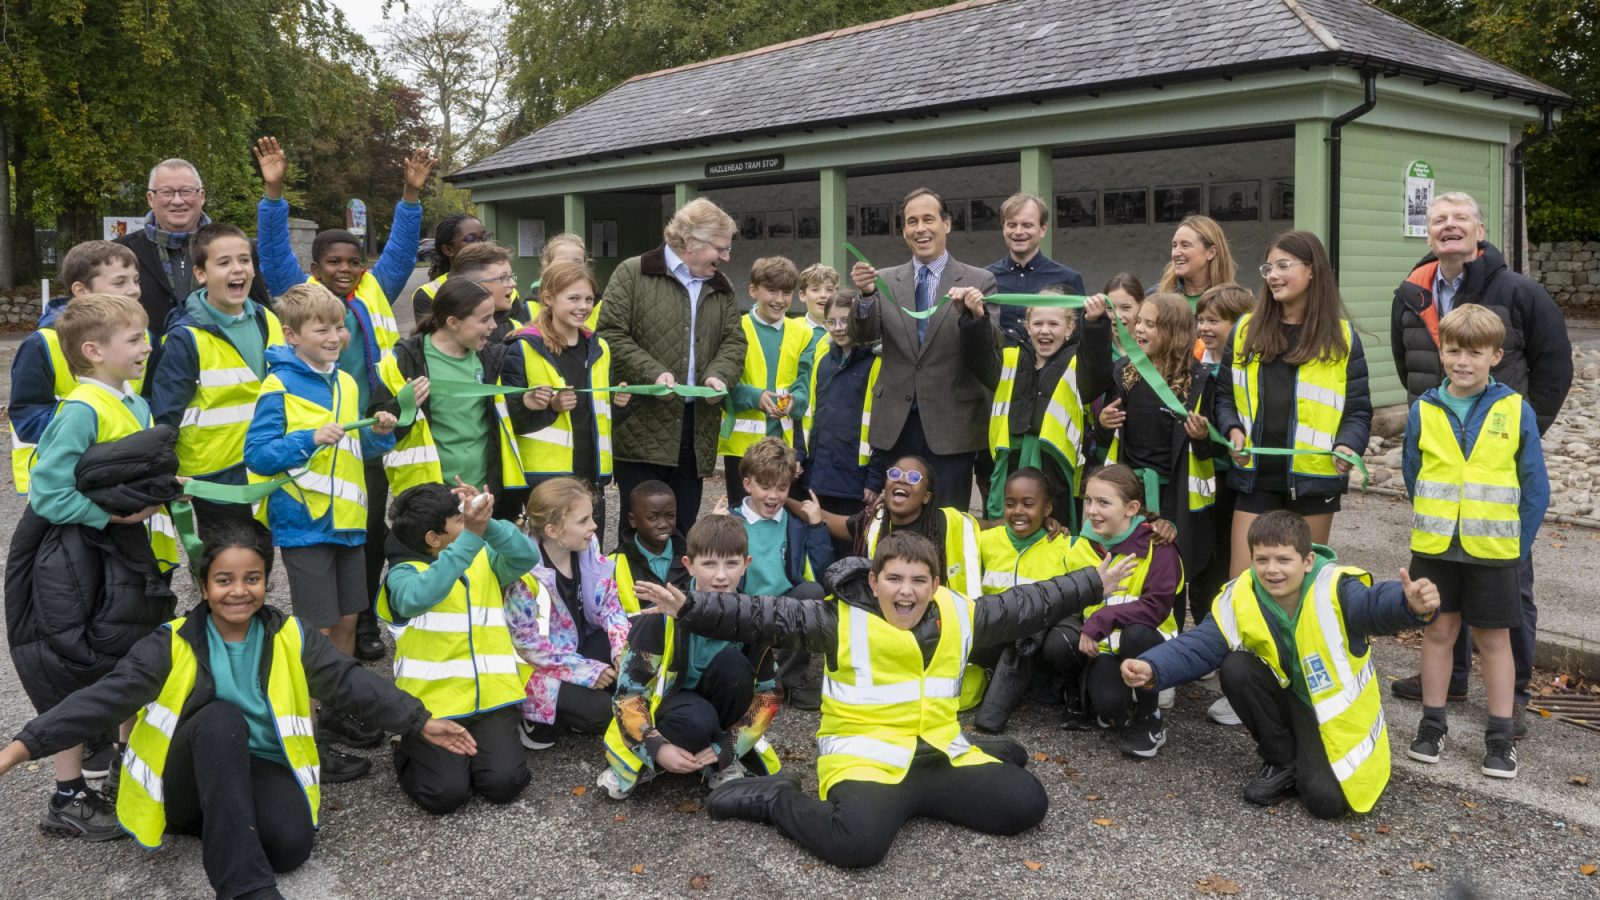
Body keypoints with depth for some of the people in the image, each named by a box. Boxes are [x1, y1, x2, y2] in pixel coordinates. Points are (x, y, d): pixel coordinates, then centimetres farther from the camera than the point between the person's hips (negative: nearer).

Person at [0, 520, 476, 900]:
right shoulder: (173, 644, -6)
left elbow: (353, 682, -4)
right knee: (221, 716, -34)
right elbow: (106, 697, -14)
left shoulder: (290, 637, 0)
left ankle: (225, 830, 4)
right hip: (190, 784, -1)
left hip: (260, 770, 1)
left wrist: (419, 723, -12)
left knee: (291, 842, -31)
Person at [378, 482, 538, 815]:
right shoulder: (404, 573, -4)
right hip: (432, 702, -3)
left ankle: (479, 746, 17)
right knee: (446, 793, -17)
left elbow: (527, 556, -10)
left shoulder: (485, 560, 10)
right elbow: (421, 595, -28)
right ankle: (408, 751, 15)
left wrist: (487, 523, -26)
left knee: (504, 782, -17)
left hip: (491, 697, 3)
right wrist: (472, 535, -35)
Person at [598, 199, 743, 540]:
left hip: (696, 426, 5)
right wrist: (653, 373, -19)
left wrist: (719, 374, -9)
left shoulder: (721, 287, 16)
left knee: (683, 527, 11)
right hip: (643, 424, -5)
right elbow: (611, 334, -8)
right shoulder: (632, 274, -2)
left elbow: (734, 341, 12)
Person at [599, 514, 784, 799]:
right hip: (665, 705, -3)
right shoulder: (665, 615, -22)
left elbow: (767, 694, -9)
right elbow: (629, 689, -17)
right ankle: (645, 765, -6)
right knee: (695, 721, -39)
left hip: (719, 708, 3)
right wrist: (657, 748, -28)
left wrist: (726, 748, -19)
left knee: (732, 662, -29)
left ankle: (720, 763, -9)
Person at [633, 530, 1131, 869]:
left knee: (1027, 803, -6)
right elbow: (762, 616, -16)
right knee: (858, 842, -34)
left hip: (940, 753, 5)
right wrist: (689, 606, -26)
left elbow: (1027, 605, 17)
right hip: (865, 756, -5)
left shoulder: (959, 615, 5)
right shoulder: (843, 619, -10)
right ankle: (777, 798, -4)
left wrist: (1094, 583, 22)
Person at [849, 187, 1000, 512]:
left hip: (950, 424, -2)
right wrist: (866, 295, -25)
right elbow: (862, 335, -4)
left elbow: (990, 347, -9)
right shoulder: (886, 280, 8)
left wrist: (974, 314, -31)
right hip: (895, 424, 2)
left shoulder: (978, 281, 1)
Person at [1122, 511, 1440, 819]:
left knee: (1326, 799, -23)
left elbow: (1378, 604, -48)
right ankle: (1282, 761, -2)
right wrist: (1152, 669, -35)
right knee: (1236, 668, -24)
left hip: (1337, 709, -4)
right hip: (1288, 697, 4)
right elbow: (1198, 646, -17)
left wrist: (1413, 605, -73)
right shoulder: (1241, 598, -16)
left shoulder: (1336, 589, -28)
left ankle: (1309, 759, 16)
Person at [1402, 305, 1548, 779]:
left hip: (1493, 549, -1)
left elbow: (1535, 488, -1)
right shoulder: (1424, 410, -2)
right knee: (1438, 632, 11)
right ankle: (1432, 725, 23)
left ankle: (1500, 737, 19)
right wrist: (1430, 526, 6)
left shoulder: (1516, 411, -6)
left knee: (1494, 638, 9)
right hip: (1435, 546, 2)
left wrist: (1519, 544, -3)